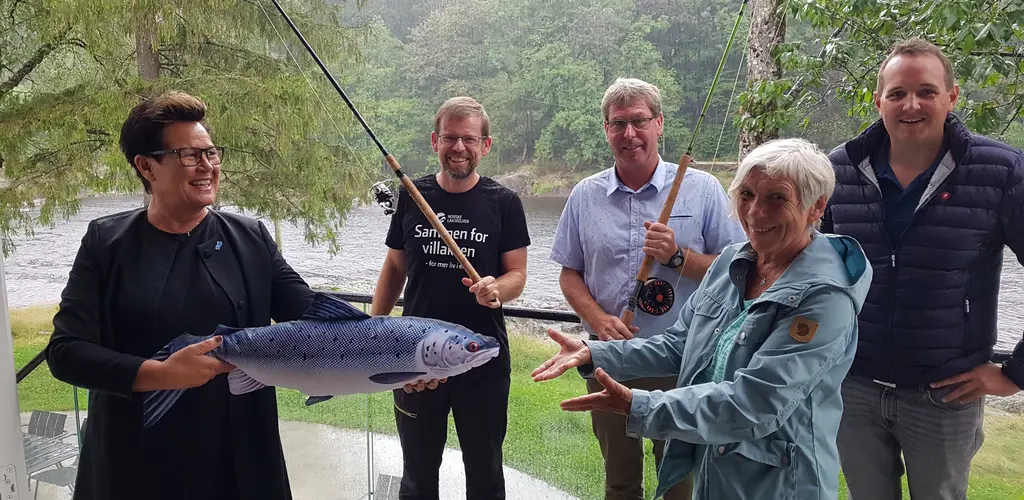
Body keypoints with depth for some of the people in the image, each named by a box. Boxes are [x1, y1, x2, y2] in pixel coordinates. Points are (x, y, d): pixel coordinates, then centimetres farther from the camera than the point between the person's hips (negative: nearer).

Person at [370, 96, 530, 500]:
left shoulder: (503, 202, -5)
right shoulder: (412, 196, 1)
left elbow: (517, 274, -4)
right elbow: (394, 267, 9)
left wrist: (496, 289, -26)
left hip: (484, 360, -1)